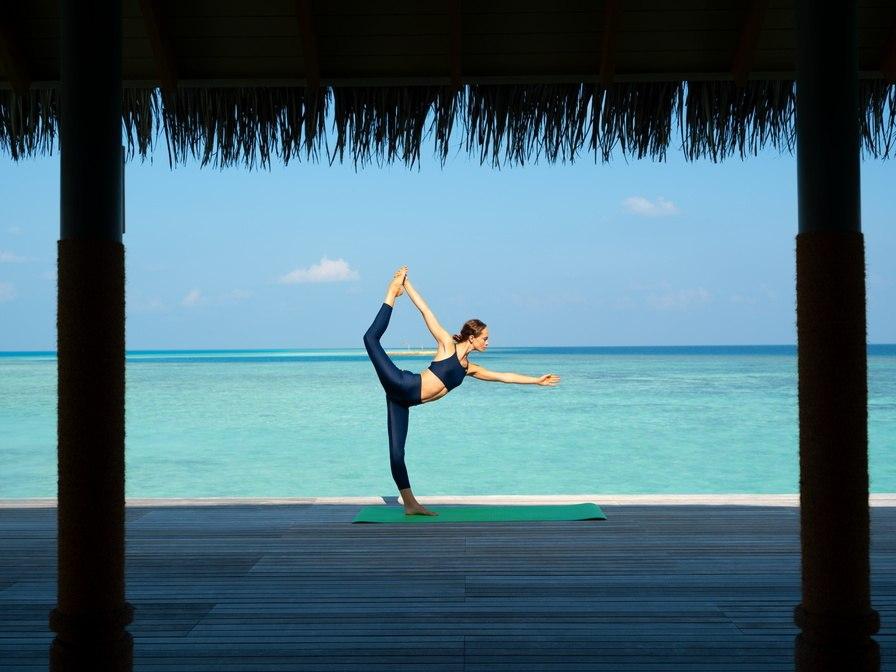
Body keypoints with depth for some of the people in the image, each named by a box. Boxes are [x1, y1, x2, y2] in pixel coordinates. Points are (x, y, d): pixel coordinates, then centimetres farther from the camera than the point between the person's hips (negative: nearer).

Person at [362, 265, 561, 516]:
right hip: (402, 384, -5)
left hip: (404, 401, 5)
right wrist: (407, 286, -7)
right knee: (372, 337, -17)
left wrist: (537, 380, 30)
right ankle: (393, 291, -3)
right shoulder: (447, 344, 4)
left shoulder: (470, 368, 20)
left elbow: (504, 376, 27)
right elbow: (425, 311, 0)